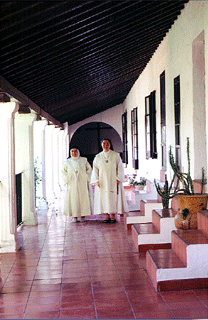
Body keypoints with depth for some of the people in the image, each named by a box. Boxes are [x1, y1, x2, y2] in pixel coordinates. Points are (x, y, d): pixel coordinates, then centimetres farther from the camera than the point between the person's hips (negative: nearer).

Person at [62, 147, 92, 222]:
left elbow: (89, 169, 11)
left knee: (83, 198, -3)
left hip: (82, 184, 0)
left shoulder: (84, 160, 8)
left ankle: (83, 216, 4)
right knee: (73, 199, -4)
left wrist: (86, 177, -2)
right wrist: (67, 179, -1)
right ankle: (74, 216, 0)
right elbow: (63, 171, 14)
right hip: (72, 184, 0)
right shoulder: (67, 162, 9)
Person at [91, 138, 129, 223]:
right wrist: (97, 180, -4)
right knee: (104, 197, 0)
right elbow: (95, 169, 7)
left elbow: (120, 167, 0)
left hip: (113, 181, -2)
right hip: (102, 181, 2)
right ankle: (107, 216, 6)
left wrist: (118, 179, -9)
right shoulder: (98, 157, 8)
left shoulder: (115, 155, 3)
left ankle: (113, 215, 2)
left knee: (113, 197, -3)